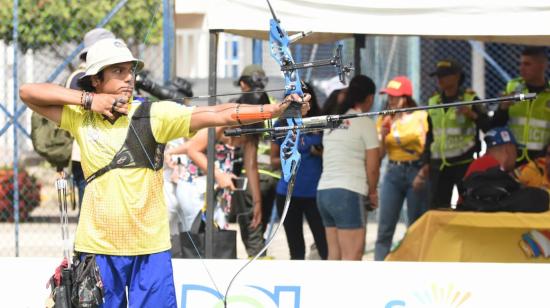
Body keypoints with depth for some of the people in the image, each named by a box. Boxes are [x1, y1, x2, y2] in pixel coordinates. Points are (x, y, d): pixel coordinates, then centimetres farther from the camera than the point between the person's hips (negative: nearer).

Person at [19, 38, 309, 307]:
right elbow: (27, 92, 2)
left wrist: (276, 108, -25)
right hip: (98, 247, 1)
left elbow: (217, 115, -12)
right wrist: (87, 99, -7)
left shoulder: (154, 115, -3)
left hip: (151, 249, -1)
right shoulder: (81, 118, 3)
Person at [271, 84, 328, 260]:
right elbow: (273, 161, 10)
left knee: (325, 246, -9)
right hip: (288, 193, 3)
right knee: (296, 250, 11)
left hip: (315, 192, -3)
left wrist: (320, 153, -14)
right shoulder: (281, 125, 5)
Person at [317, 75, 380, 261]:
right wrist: (372, 193, 11)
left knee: (334, 255, 11)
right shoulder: (365, 123, -5)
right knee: (352, 256, -9)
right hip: (349, 193, -8)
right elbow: (372, 167, -7)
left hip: (324, 191, 8)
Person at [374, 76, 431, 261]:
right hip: (393, 173, 3)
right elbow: (380, 154, 8)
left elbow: (430, 150, -3)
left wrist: (423, 173, -14)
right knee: (385, 229, -3)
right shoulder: (385, 120, 8)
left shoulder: (421, 117, -3)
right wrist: (383, 136, -9)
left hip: (416, 171, -3)